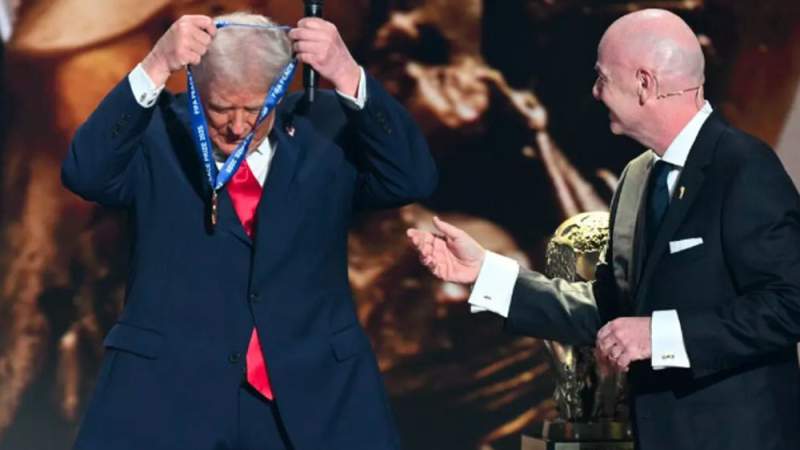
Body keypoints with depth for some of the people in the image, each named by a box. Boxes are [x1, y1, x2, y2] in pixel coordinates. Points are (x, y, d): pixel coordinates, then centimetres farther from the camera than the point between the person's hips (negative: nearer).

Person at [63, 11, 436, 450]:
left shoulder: (324, 128, 4)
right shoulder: (158, 132, 2)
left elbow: (413, 179, -8)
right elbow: (85, 174, -15)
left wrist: (346, 76, -20)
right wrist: (156, 68, -24)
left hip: (313, 396, 1)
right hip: (169, 394, -1)